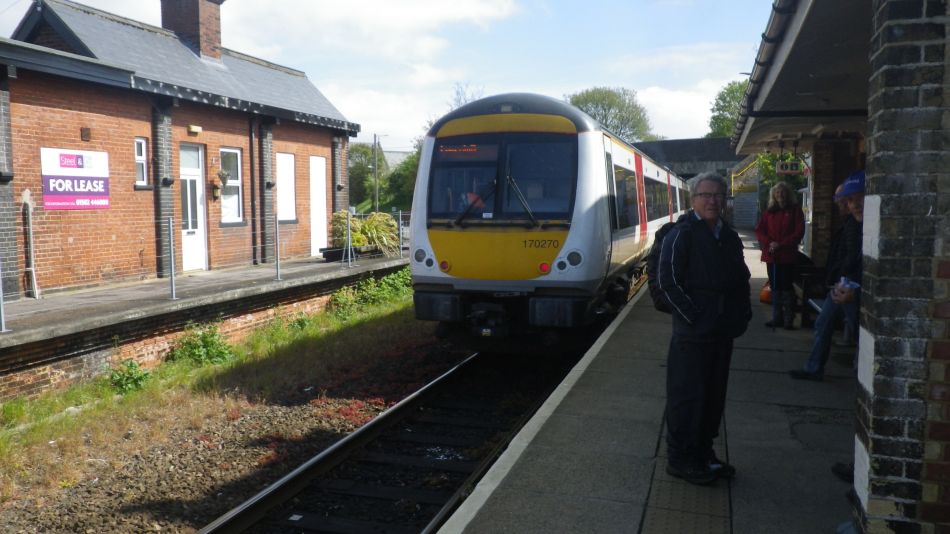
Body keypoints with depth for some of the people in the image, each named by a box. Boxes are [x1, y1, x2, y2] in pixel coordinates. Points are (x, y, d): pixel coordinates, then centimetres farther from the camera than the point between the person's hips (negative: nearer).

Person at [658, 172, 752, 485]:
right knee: (688, 395, 0)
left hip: (722, 333, 7)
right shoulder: (681, 235, -9)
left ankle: (703, 453, 28)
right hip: (692, 334, -7)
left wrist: (742, 315, 8)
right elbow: (668, 281, -15)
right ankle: (680, 459, 11)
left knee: (714, 394, 14)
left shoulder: (730, 238, 14)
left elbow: (741, 280, 21)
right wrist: (694, 318, -16)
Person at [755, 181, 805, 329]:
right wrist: (769, 243, -11)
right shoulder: (769, 211, 11)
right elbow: (759, 230, 6)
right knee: (775, 287, 9)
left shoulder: (795, 210, 2)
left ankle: (789, 320, 2)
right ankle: (777, 318, 17)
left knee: (787, 287, -4)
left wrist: (781, 244, -13)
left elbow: (799, 232, -5)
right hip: (771, 255, 4)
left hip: (788, 255, -3)